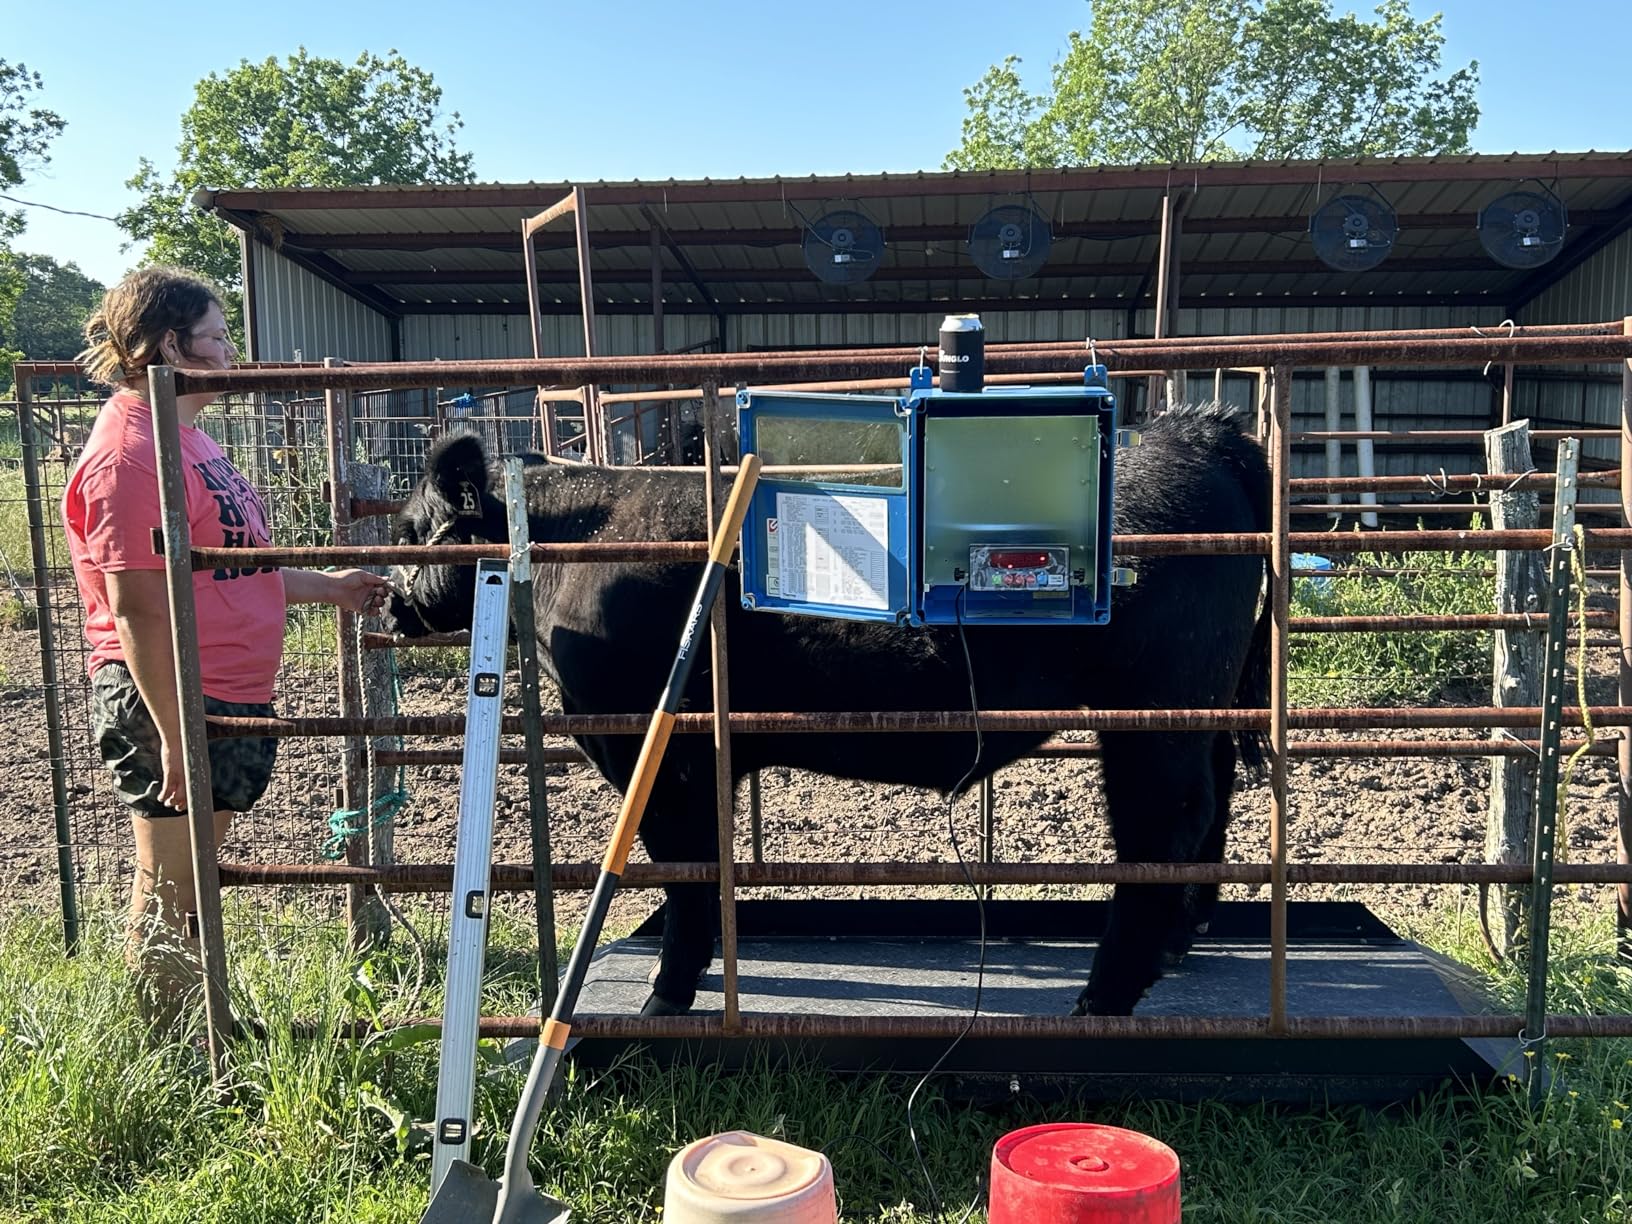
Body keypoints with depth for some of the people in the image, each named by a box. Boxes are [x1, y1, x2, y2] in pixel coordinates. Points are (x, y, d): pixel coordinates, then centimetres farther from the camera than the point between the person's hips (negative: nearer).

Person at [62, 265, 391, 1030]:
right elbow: (136, 608, -22)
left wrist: (327, 587, 24)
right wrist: (174, 735, -23)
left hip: (229, 699, 10)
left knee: (192, 884, 20)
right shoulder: (130, 454, -18)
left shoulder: (181, 433, 15)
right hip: (172, 707, -10)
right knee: (170, 895, 3)